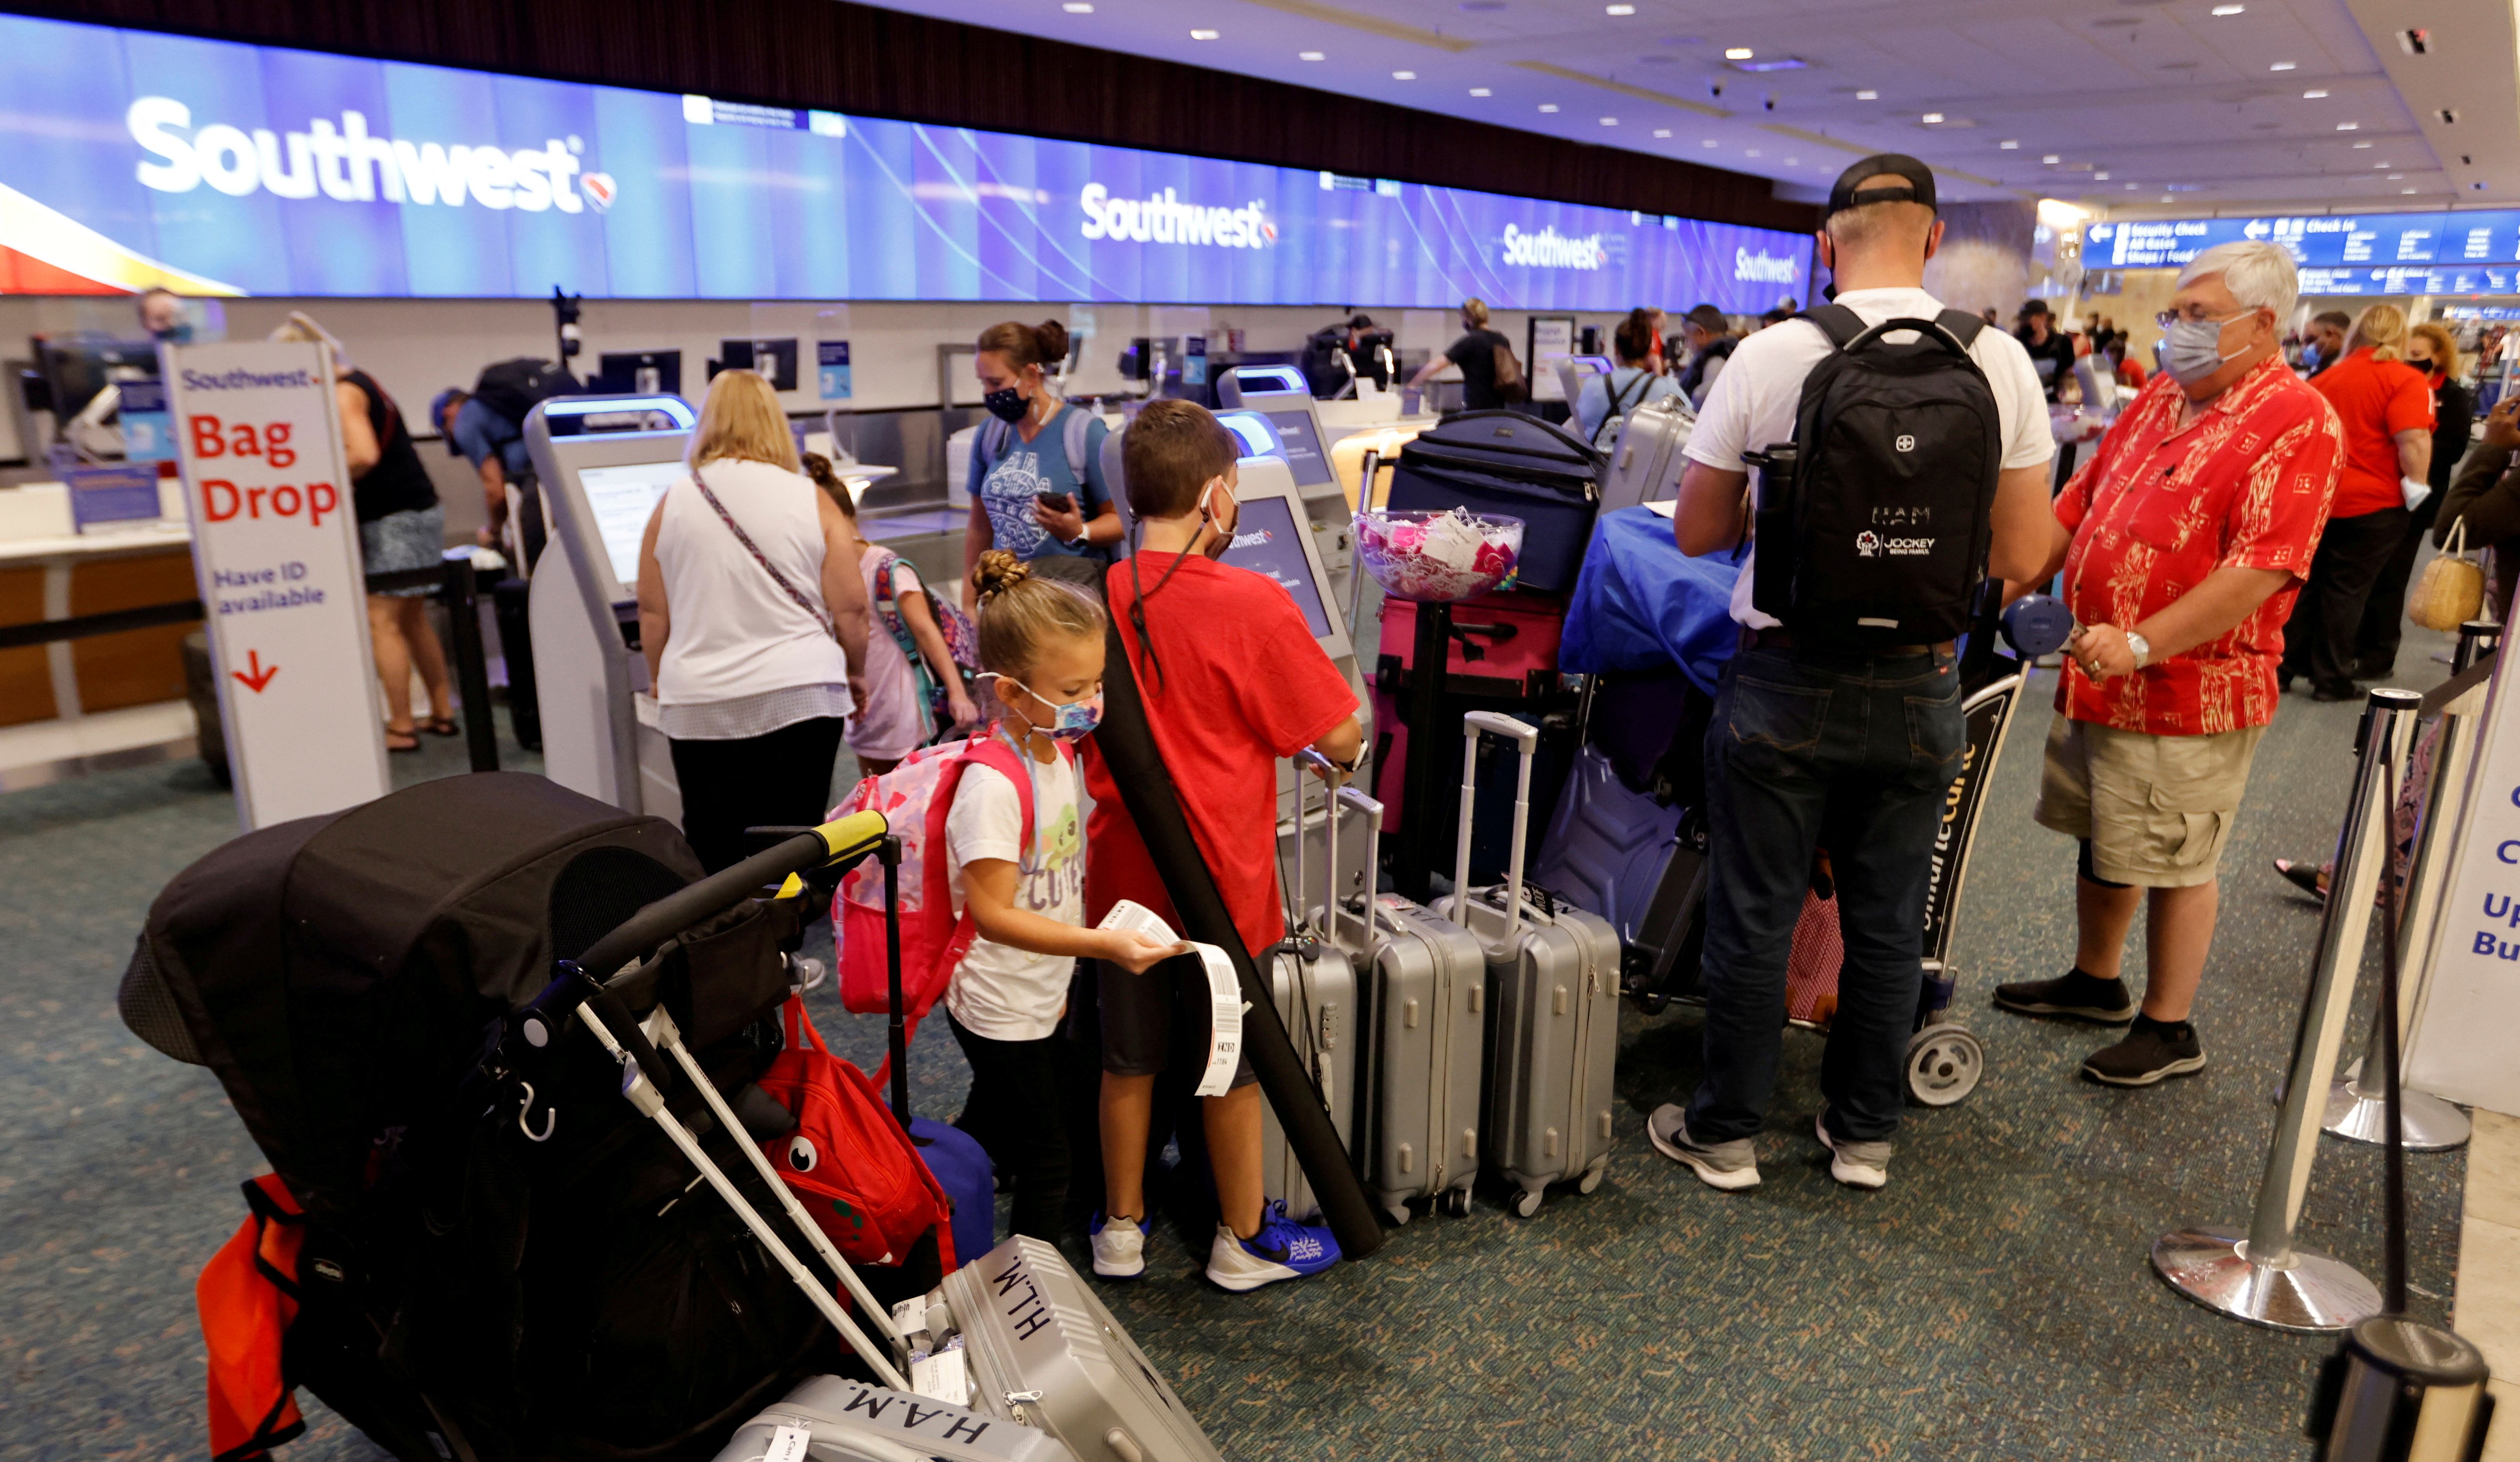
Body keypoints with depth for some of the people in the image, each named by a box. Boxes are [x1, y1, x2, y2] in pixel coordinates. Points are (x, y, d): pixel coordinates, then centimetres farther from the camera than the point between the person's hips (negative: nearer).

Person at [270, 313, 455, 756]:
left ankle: (401, 728, -5)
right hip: (416, 509, 10)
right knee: (412, 618, 14)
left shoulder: (343, 393, -13)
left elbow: (364, 455, -27)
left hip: (395, 518, -10)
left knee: (382, 621, -7)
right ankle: (442, 714, 18)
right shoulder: (358, 383, 17)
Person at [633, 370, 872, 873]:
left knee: (712, 854, 8)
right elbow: (850, 609, -1)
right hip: (800, 697, -1)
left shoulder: (672, 504, 4)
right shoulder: (811, 501, -1)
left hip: (700, 706, 1)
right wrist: (855, 673, 15)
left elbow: (652, 614, 9)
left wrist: (662, 682, 24)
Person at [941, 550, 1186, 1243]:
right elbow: (993, 913, -29)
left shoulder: (1060, 751, -1)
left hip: (1043, 998, 9)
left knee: (992, 1129, 25)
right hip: (1002, 1010, -9)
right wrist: (1103, 944, -34)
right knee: (1046, 1159, 2)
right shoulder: (993, 785, -28)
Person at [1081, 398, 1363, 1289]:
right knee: (1232, 1063, 13)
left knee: (1129, 1057, 18)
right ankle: (1244, 1240, 30)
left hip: (1121, 873, 4)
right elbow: (1343, 739, -12)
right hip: (1220, 877, -4)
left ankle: (1121, 1228, 34)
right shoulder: (1252, 606, -18)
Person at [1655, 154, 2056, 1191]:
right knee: (1887, 923, 16)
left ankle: (1725, 1133, 25)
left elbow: (1697, 532, -2)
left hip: (1785, 686, -2)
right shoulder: (1999, 362, -4)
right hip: (1918, 690, 3)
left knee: (1753, 917, 10)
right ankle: (1863, 1133, 33)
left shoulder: (1769, 358, -10)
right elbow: (2021, 558, -1)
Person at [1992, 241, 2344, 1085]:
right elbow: (2081, 502, 16)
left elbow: (2263, 569, -22)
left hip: (2190, 691, -8)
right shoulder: (2161, 397, 11)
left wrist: (2141, 646, -26)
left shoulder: (2298, 422, -14)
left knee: (2174, 864, 4)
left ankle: (2170, 1030, 20)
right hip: (2097, 674, 8)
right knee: (2100, 841, 19)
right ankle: (2095, 984, 37)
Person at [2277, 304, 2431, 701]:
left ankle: (2281, 667, 14)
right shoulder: (2406, 379, -11)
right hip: (2374, 504, -4)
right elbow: (2414, 442, -21)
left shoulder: (2327, 377, 7)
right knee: (2346, 590, 2)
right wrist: (2416, 486, -8)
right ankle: (2332, 680, 9)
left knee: (2306, 583, 12)